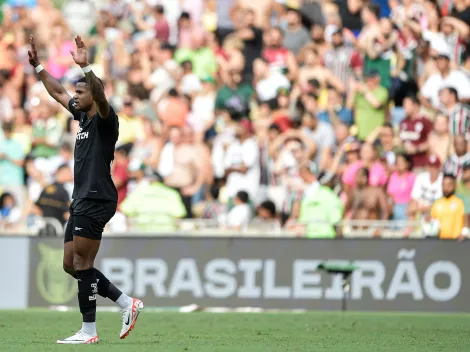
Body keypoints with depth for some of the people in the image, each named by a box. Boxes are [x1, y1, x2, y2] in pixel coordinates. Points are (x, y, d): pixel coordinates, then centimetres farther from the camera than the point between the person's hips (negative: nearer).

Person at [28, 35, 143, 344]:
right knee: (72, 264, 10)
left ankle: (89, 331, -6)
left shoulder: (105, 119, -9)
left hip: (97, 200, -10)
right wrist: (37, 65, 25)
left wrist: (85, 66, -41)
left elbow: (101, 96, -31)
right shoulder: (83, 116, 16)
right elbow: (57, 92, 28)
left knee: (81, 263, -10)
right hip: (82, 201, 10)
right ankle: (127, 304, 13)